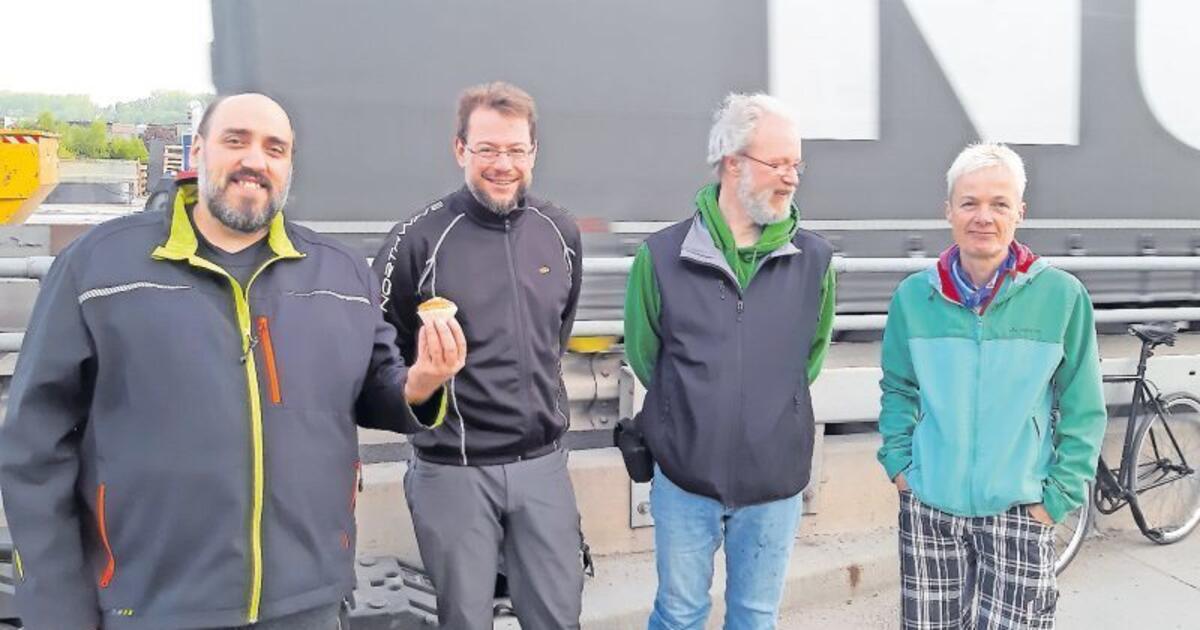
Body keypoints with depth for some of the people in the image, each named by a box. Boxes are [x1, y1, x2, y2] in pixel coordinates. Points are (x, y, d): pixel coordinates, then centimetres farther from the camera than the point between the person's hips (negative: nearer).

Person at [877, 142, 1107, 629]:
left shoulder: (1061, 296, -6)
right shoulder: (914, 295, 1)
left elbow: (1082, 410, -1)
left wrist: (1059, 496, -5)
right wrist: (898, 462, 1)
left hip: (1019, 511, -2)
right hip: (929, 507, 2)